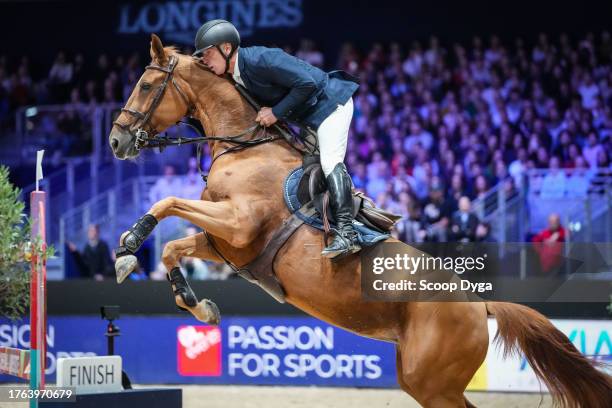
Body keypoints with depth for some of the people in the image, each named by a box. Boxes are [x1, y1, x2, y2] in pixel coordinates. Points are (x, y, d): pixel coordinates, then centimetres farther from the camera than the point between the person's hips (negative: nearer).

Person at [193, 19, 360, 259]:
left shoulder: (261, 60, -30)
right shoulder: (233, 74, 0)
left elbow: (307, 84, -31)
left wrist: (277, 112, -26)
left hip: (330, 102, -11)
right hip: (310, 117, 11)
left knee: (330, 162, -23)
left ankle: (346, 232, -31)